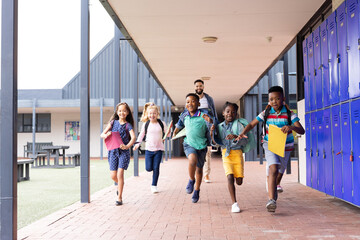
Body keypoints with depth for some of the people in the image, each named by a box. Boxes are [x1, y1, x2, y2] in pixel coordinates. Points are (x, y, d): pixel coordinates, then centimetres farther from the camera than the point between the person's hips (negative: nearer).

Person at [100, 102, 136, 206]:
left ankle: (119, 198, -2)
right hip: (113, 151, 3)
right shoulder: (113, 122, 6)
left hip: (124, 151, -3)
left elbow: (133, 137, -17)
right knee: (113, 175, 1)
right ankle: (120, 185, 36)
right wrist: (106, 135, -21)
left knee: (120, 173, -12)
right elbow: (102, 134, 3)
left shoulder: (128, 125, -1)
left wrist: (127, 146, -35)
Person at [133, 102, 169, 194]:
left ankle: (154, 185, 11)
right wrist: (137, 144, 1)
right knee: (148, 168, -3)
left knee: (156, 168, -2)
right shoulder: (146, 124, 1)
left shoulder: (161, 123, 0)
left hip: (159, 149, -1)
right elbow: (141, 135, 10)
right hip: (148, 149, 1)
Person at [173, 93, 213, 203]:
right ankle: (191, 180, -5)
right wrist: (175, 132, 24)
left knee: (199, 169, 14)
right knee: (192, 159, -31)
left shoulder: (203, 116, -16)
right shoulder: (185, 116, -3)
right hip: (189, 144, 1)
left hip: (201, 146, -1)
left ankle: (196, 191, 35)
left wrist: (210, 121, -46)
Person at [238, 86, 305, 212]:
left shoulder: (289, 114, -14)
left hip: (285, 147, 2)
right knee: (273, 169, -24)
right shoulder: (266, 113, -9)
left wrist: (292, 127, -45)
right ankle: (271, 200, -25)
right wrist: (243, 133, -23)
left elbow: (302, 130, -23)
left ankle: (274, 186, 55)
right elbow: (252, 124, -3)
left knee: (279, 172, 20)